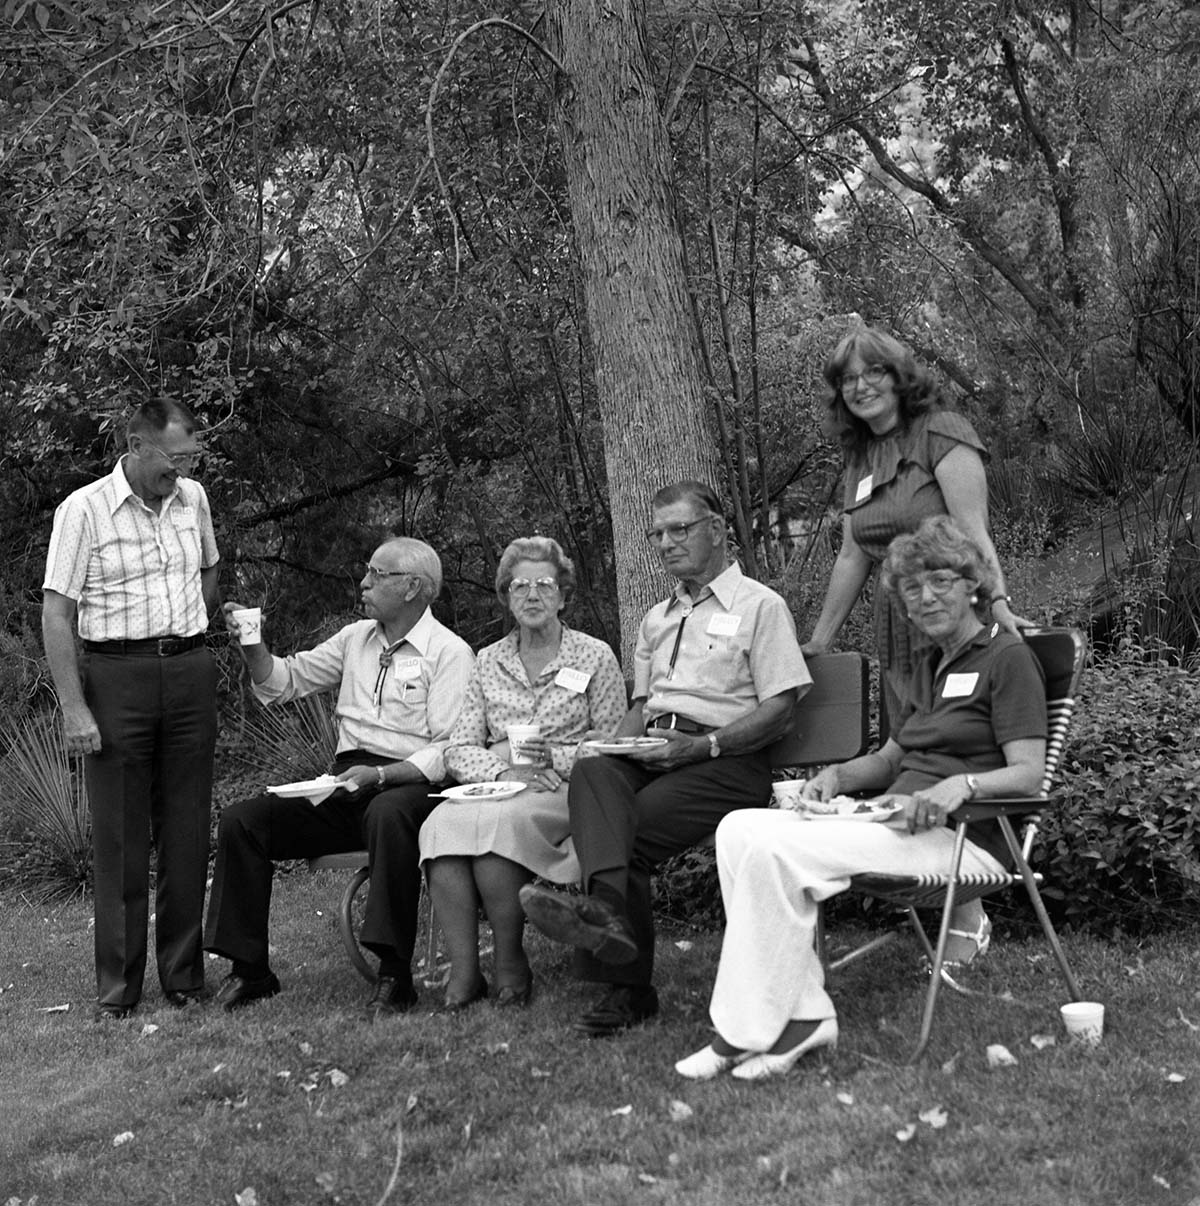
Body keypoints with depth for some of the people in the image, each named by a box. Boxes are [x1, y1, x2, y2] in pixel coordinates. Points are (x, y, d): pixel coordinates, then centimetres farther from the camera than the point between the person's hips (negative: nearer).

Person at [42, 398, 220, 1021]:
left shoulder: (193, 499, 9)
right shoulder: (83, 510, -6)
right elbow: (56, 616, -9)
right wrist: (73, 708, -15)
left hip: (190, 675, 4)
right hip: (115, 678, -4)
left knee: (187, 834, 7)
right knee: (120, 839, 0)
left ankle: (184, 979, 17)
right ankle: (117, 987, 10)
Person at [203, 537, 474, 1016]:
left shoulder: (449, 652, -2)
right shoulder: (355, 638, 19)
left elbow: (449, 752, -12)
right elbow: (283, 682, 24)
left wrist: (380, 775, -24)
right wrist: (252, 643, 6)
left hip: (409, 785, -6)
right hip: (345, 784, 6)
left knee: (388, 815, -41)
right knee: (240, 820, -10)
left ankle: (394, 976, -34)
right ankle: (249, 969, -3)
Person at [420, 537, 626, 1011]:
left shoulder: (595, 657, 8)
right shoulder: (489, 661, 17)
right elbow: (458, 750, 8)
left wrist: (556, 755, -13)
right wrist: (504, 770, -11)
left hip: (566, 793, -3)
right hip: (495, 788, 3)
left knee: (497, 820, -35)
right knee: (442, 824, -30)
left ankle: (511, 966, -20)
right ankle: (462, 971, -28)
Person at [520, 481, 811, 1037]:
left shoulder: (760, 605, 6)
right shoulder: (657, 619, 29)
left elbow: (780, 706, -4)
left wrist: (702, 745, -15)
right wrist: (622, 741, 5)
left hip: (725, 760, -5)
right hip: (651, 754, 5)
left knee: (633, 829, -29)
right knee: (591, 772, -30)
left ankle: (627, 985, -37)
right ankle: (609, 910, -48)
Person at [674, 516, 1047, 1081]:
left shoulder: (1008, 658, -1)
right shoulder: (929, 665, 25)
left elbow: (1028, 774, -11)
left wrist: (962, 785, -30)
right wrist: (838, 775, 6)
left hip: (963, 839, -8)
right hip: (900, 821, 8)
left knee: (777, 849, -27)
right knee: (740, 829, -15)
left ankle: (750, 1032, -20)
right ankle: (802, 1013, -21)